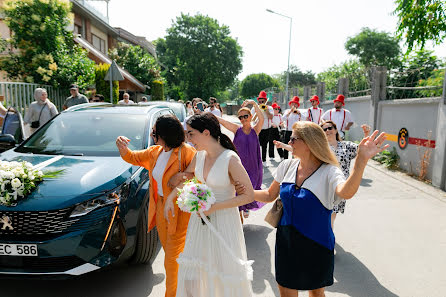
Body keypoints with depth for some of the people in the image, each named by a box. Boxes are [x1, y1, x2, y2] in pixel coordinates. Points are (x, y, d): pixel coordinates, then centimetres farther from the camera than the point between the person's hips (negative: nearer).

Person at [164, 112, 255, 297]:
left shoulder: (230, 159, -20)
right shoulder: (199, 156, -1)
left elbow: (249, 196, -20)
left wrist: (214, 207, -22)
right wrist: (170, 198, 9)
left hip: (223, 221, -6)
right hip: (200, 218, 6)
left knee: (227, 276, 10)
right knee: (190, 274, 16)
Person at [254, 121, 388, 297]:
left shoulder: (329, 172, -17)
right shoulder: (287, 166, -2)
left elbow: (346, 193, -40)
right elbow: (270, 195, 9)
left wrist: (361, 160, -52)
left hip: (316, 246, -3)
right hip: (286, 243, 4)